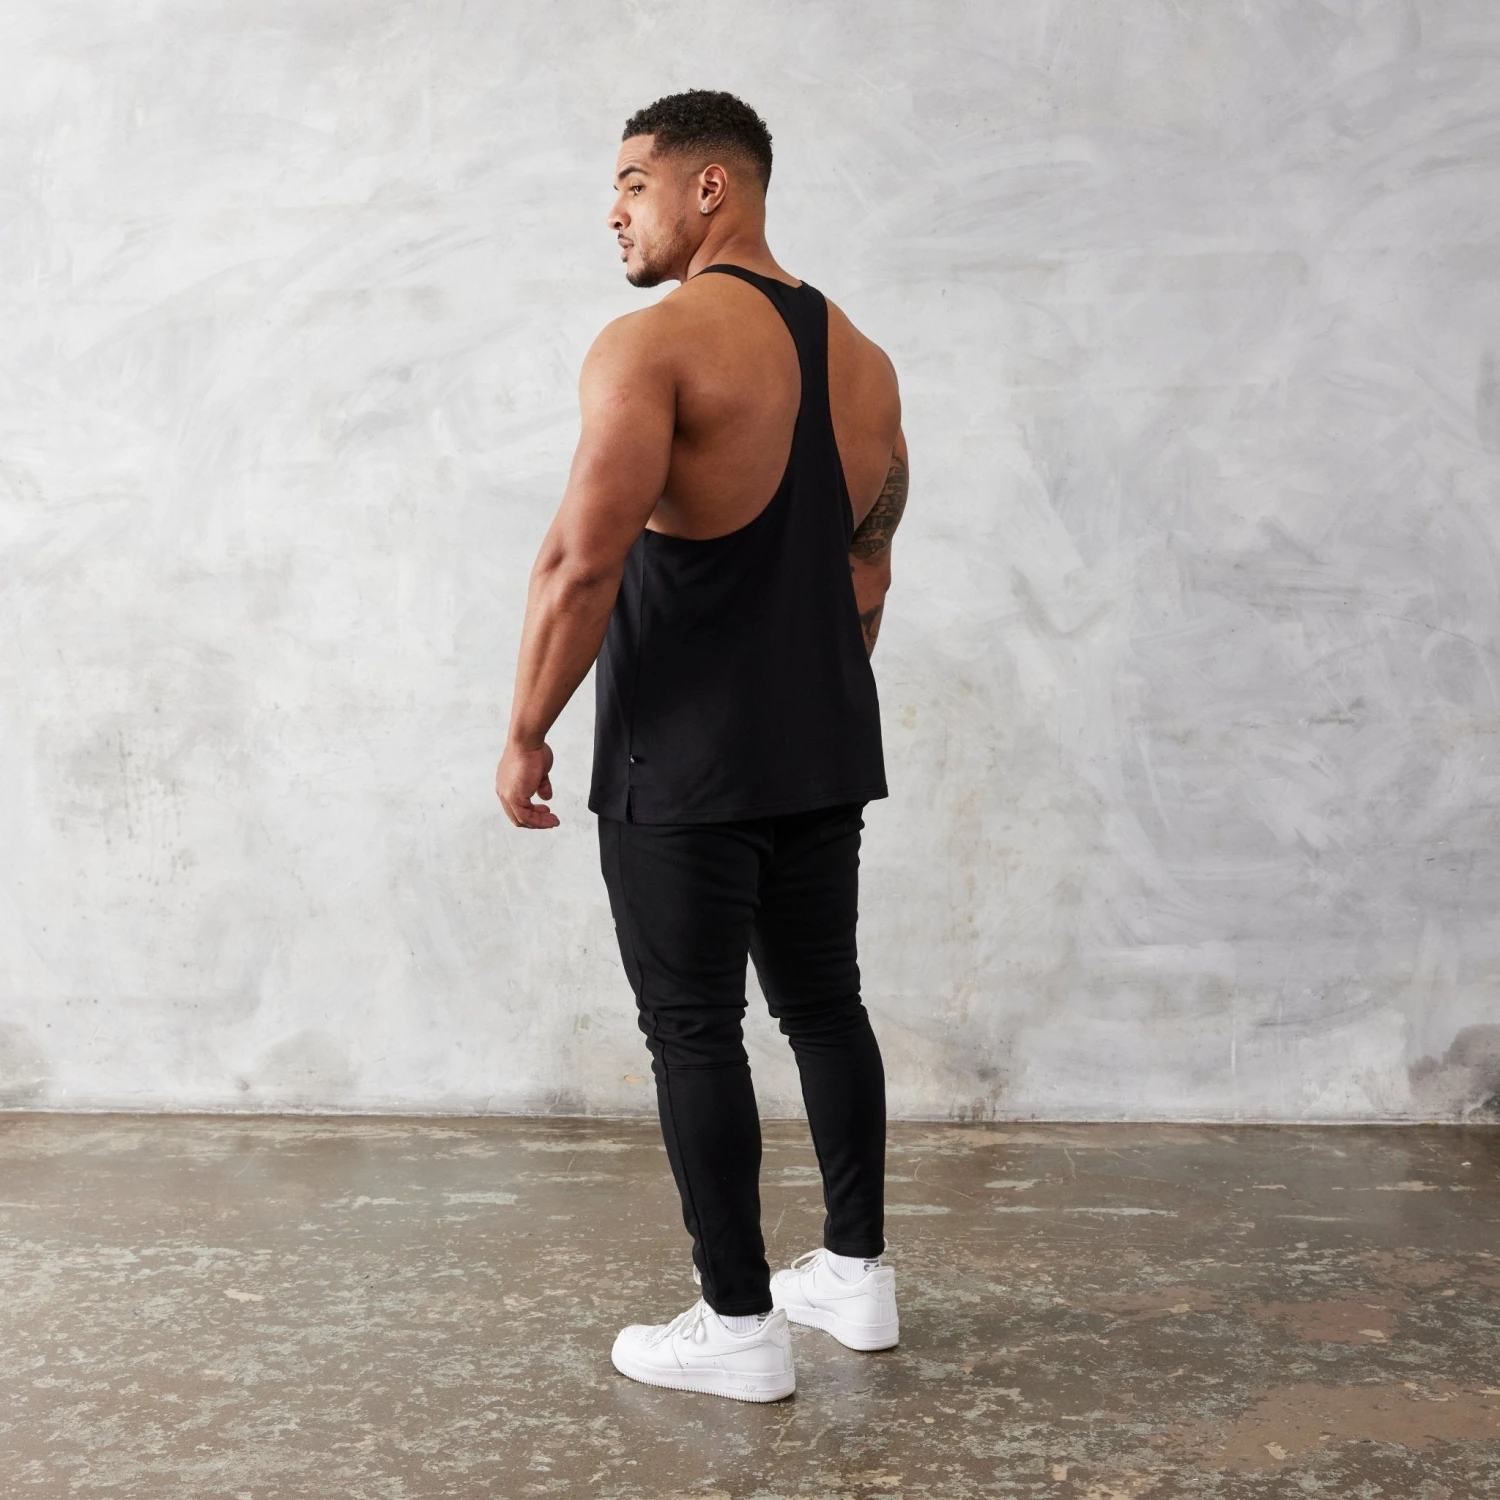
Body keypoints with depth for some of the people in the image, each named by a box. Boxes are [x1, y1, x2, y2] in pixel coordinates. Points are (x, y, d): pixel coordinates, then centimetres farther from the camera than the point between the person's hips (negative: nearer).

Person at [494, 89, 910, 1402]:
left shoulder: (654, 346, -13)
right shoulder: (860, 358, 11)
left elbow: (583, 562, -20)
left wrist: (526, 733, -11)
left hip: (683, 762, -7)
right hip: (824, 753, 8)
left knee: (693, 1029, 2)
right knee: (825, 1004, 17)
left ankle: (739, 1328, 10)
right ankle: (858, 1273, 28)